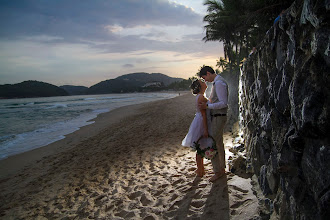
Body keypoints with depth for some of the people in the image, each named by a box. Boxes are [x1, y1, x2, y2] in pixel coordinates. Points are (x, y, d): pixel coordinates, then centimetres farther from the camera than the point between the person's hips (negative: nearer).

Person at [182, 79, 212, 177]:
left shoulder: (200, 96, 12)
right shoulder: (201, 97, -19)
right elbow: (203, 115, -22)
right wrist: (206, 130, -23)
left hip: (201, 123, 10)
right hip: (201, 124, -10)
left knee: (201, 148, 17)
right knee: (200, 148, 0)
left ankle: (201, 168, 28)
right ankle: (200, 170, 10)